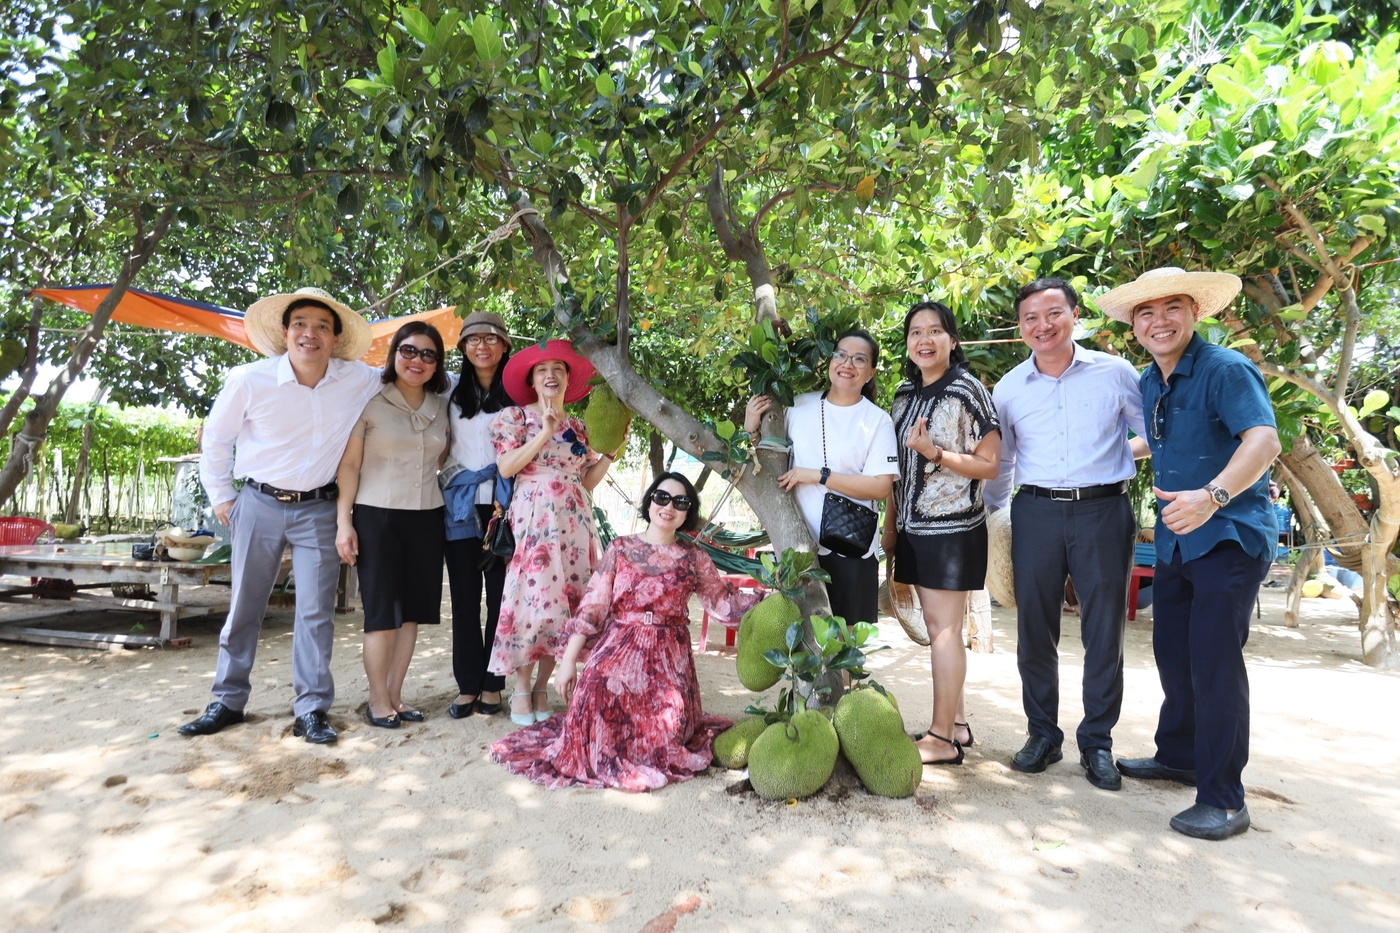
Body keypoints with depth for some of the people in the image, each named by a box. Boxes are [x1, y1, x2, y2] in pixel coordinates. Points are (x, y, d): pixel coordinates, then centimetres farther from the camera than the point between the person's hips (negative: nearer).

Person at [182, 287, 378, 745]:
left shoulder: (359, 380, -8)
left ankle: (311, 710, 9)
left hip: (318, 509, 0)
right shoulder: (249, 380, -10)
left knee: (315, 611, 0)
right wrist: (220, 498, 5)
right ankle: (228, 701, 25)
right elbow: (215, 439, 4)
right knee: (244, 606, 9)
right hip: (259, 504, 0)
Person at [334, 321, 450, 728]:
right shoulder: (370, 401, -3)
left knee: (412, 611, 8)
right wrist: (343, 521, -10)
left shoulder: (440, 407, 11)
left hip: (426, 518, 4)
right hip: (377, 516, -4)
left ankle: (395, 695, 20)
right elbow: (349, 465, -4)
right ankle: (378, 700, 12)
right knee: (382, 611, 0)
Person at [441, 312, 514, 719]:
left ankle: (493, 685, 13)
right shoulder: (450, 390, 10)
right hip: (461, 506, 2)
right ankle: (467, 686, 14)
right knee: (464, 599, 4)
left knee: (500, 597, 2)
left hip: (504, 506, -1)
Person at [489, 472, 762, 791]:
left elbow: (722, 601, 7)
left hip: (668, 658, 1)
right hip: (618, 650, 0)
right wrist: (568, 659, -5)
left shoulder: (694, 557, 5)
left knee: (661, 734, -11)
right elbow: (592, 605, -1)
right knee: (600, 696, -26)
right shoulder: (621, 548, 3)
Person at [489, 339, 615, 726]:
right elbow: (506, 467, -9)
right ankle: (522, 687, 5)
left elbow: (587, 481, 16)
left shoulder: (578, 426, 17)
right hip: (534, 517, -4)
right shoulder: (514, 417, 5)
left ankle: (542, 687, 12)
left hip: (574, 520, 4)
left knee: (567, 599, 1)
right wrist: (545, 431, -11)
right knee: (536, 597, -10)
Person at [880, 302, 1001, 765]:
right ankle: (957, 722, 25)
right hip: (915, 526, 7)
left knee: (943, 626, -4)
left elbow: (990, 465, -10)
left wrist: (935, 453, -23)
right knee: (938, 626, 12)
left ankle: (942, 739, 6)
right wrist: (890, 524, 15)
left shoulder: (966, 391, -8)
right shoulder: (905, 393, 11)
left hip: (952, 527, -7)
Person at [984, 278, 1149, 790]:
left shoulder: (1115, 373, 2)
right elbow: (999, 464, 15)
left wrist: (1122, 452, -2)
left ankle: (1097, 742, 20)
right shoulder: (1008, 389, 8)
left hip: (1103, 511, -1)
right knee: (1035, 630, 7)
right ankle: (1042, 733, 23)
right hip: (1036, 513, 2)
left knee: (1104, 632, 5)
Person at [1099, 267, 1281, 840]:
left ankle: (1224, 801, 6)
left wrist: (1212, 496, -44)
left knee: (1214, 663, -7)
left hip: (1229, 538, -8)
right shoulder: (1149, 384, 10)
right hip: (1175, 541, 8)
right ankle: (1178, 755, 34)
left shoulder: (1226, 369, -14)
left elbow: (1263, 440, -30)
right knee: (1172, 654, 16)